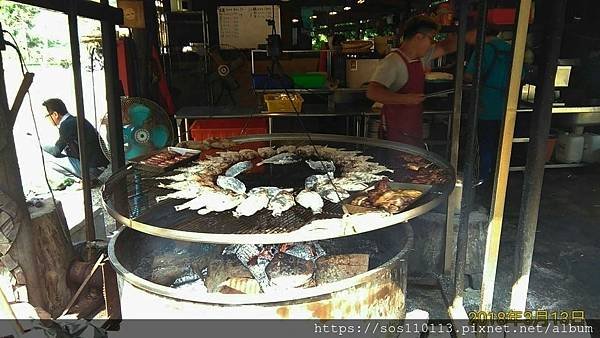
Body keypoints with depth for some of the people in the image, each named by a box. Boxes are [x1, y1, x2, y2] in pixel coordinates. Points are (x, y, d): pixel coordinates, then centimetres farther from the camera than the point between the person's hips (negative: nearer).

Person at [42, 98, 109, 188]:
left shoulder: (67, 124, -15)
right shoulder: (74, 120, 12)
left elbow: (56, 151, -5)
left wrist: (41, 145, 11)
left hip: (94, 169, -9)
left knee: (52, 160, -5)